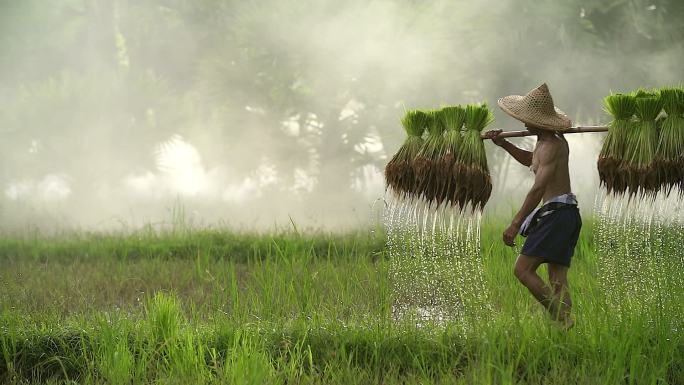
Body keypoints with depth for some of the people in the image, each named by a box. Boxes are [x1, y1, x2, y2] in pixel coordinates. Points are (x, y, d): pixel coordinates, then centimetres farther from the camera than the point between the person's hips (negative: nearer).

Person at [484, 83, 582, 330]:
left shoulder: (549, 147, -12)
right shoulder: (557, 141, 18)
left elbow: (538, 189, -22)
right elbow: (531, 161, 39)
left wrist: (515, 225, -25)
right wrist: (504, 144, 27)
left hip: (556, 213, -10)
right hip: (569, 214, 10)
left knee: (523, 269, -12)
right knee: (557, 280, 5)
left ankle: (561, 319, -19)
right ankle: (565, 322, -4)